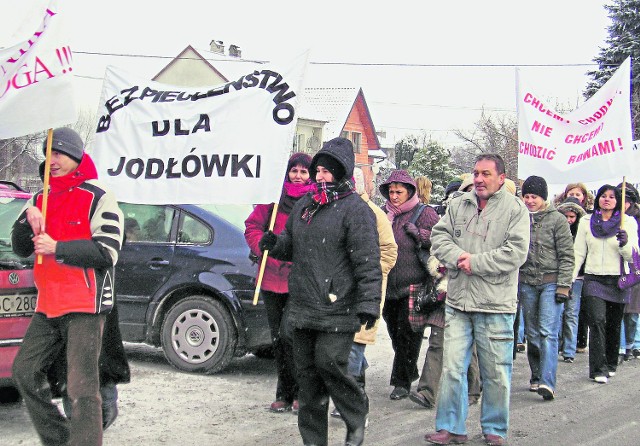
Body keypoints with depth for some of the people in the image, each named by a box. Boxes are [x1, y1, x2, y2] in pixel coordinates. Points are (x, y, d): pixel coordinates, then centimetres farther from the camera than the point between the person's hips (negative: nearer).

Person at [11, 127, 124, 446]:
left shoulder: (97, 198, -5)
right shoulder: (41, 200, 17)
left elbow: (106, 253, -14)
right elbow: (20, 249, 13)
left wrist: (57, 248, -16)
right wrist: (28, 219, -6)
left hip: (85, 306, -8)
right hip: (48, 306, 8)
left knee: (81, 388, -11)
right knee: (25, 371, 9)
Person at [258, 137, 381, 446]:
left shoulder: (355, 209, -7)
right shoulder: (304, 205, 15)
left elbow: (368, 263, -12)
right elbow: (292, 246, 27)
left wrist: (368, 304, -19)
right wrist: (275, 244, 4)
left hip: (337, 309, -7)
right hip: (302, 308, 7)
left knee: (329, 364, -11)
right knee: (306, 372, 9)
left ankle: (357, 419, 16)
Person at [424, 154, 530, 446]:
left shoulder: (515, 209, -2)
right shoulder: (457, 205, 11)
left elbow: (516, 252, -11)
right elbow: (439, 237, 7)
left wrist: (475, 262, -14)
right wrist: (458, 257, -12)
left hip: (495, 305, -3)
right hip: (458, 301, 3)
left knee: (496, 372, 6)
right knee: (452, 367, 3)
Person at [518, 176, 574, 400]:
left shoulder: (557, 219, -3)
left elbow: (567, 256, -5)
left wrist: (563, 286, -11)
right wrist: (513, 283, 9)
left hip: (551, 282, -4)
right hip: (526, 283, 4)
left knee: (548, 332, -12)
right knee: (532, 333, 10)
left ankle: (547, 382, -16)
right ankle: (536, 377, 21)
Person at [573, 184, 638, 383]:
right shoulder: (587, 221, 7)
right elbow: (578, 253, 10)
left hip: (618, 280, 0)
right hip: (593, 279, 0)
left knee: (614, 325, 8)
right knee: (597, 321, -14)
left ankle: (610, 365, 25)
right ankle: (598, 369, -11)